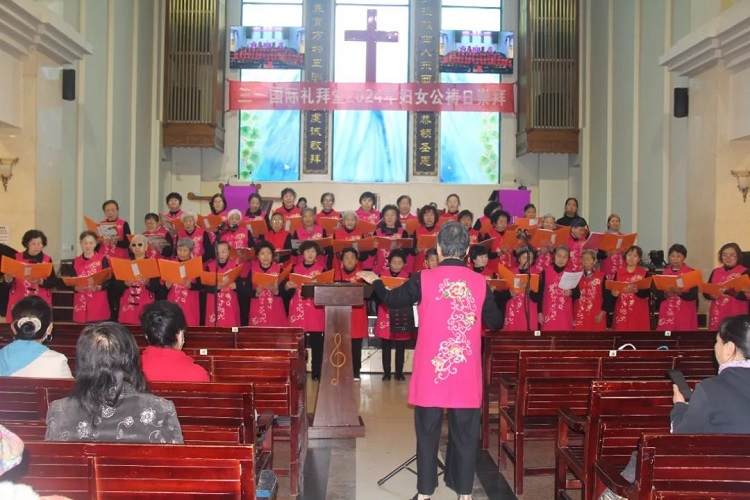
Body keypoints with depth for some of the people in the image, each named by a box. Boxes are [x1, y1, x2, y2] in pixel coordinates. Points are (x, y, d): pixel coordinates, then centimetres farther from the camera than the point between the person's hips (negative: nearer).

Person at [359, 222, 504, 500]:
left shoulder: (423, 279, -6)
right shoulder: (480, 282, -2)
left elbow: (390, 300, 10)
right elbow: (496, 323, 9)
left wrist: (375, 281, 29)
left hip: (431, 369, -1)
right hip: (466, 372, 1)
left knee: (428, 431, 10)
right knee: (465, 433, 11)